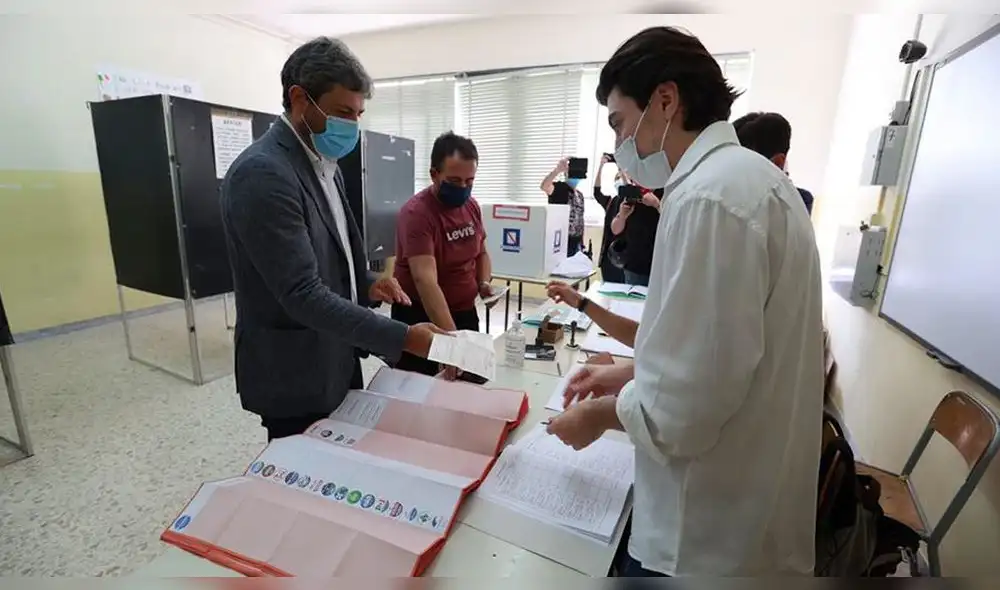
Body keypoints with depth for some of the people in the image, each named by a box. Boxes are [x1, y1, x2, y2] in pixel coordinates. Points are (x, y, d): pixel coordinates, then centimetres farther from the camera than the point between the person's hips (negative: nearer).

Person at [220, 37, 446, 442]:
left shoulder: (323, 163, 8)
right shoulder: (262, 173, -23)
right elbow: (302, 294, -27)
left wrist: (365, 284, -3)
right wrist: (401, 338, -28)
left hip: (336, 360, 9)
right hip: (295, 376, -8)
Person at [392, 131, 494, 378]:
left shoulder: (471, 205, 1)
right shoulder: (416, 213, -22)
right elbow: (426, 280, -33)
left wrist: (484, 282, -5)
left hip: (465, 312, 7)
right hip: (421, 317, -6)